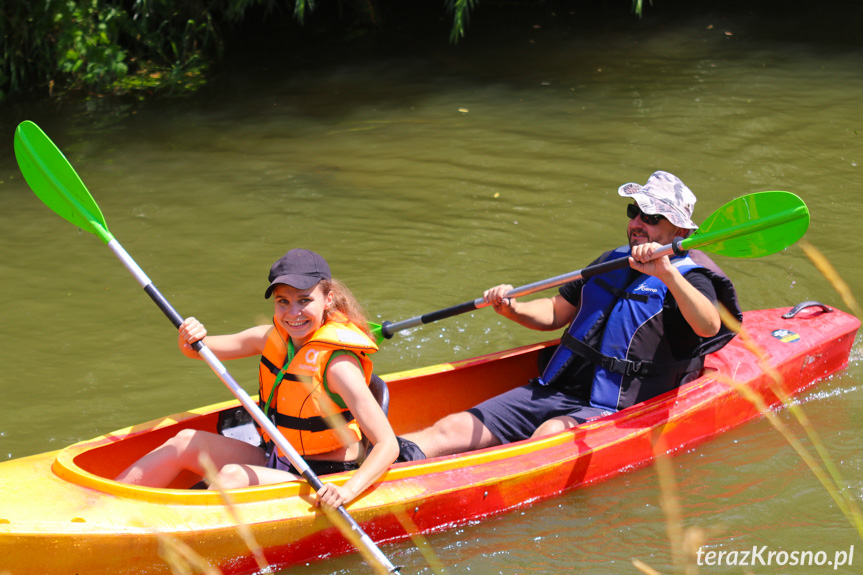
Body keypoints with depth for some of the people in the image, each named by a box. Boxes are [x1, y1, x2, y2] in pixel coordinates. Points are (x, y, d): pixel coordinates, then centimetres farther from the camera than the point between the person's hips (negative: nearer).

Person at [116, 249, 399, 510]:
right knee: (186, 441, 1)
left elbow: (388, 445, -27)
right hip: (275, 462, 8)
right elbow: (199, 349, 8)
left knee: (233, 476, -28)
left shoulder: (336, 363, -22)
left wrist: (349, 490, -41)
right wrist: (190, 340, -17)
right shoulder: (272, 338, -1)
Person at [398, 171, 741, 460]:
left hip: (616, 413, -7)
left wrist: (667, 273, -38)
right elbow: (555, 313, 28)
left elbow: (709, 327, -26)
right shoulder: (611, 262, 20)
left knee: (551, 433, -39)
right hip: (554, 392, 8)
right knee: (455, 429, -14)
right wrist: (512, 310, 7)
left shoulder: (688, 277, -3)